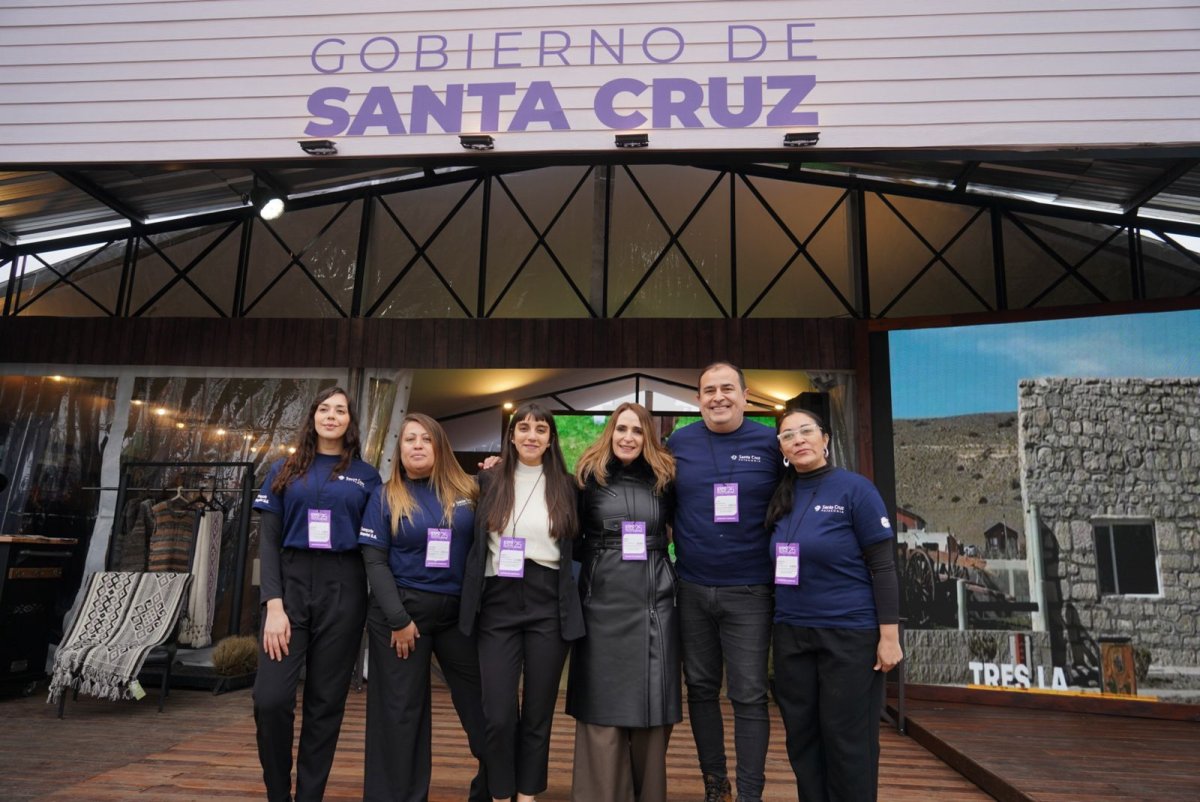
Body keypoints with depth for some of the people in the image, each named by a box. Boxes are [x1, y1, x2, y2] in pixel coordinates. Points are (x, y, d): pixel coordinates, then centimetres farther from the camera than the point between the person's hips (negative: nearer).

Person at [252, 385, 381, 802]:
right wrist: (274, 604, -8)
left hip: (343, 590, 0)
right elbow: (268, 541, 2)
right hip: (290, 583, 0)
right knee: (271, 698, -8)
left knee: (325, 701, 5)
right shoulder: (284, 471, 9)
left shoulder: (366, 476, 8)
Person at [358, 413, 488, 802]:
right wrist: (398, 619, -11)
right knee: (401, 710, 8)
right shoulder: (385, 497, 2)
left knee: (483, 702, 5)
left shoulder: (467, 492, 4)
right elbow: (375, 562, -3)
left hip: (459, 611, 1)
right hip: (401, 609, -1)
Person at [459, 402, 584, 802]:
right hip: (498, 603, 0)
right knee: (498, 714, -2)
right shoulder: (488, 481, 5)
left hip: (549, 605, 1)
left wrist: (572, 599, 5)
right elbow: (474, 543, 9)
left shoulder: (566, 485, 5)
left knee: (538, 712, 9)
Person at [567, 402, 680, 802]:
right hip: (603, 604, -1)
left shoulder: (664, 479, 6)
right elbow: (571, 539, 7)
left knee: (651, 709, 7)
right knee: (603, 709, 5)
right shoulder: (588, 477, 3)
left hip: (653, 604, 1)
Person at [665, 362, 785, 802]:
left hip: (748, 591, -2)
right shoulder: (677, 443, 1)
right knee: (701, 689, 13)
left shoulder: (769, 442, -3)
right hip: (692, 589, 2)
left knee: (749, 696, 3)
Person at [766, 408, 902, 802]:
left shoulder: (854, 488, -8)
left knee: (847, 740, 7)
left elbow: (883, 566, -9)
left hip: (850, 633, -5)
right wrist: (780, 627, 8)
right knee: (802, 737, 13)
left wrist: (889, 635, -13)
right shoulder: (781, 498, 6)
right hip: (791, 635, 5)